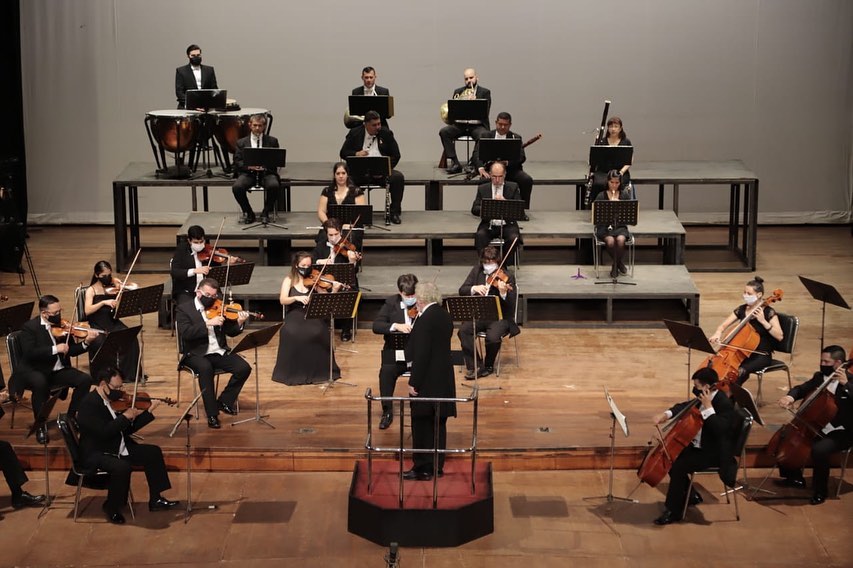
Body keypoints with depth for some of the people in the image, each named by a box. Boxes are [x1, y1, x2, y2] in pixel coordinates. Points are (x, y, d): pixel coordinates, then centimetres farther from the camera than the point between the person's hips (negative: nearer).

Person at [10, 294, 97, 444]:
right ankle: (40, 426, -21)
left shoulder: (62, 326, 5)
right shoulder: (29, 328, -11)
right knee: (40, 383, -39)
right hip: (35, 371, -6)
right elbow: (29, 353, -25)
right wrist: (54, 349, -30)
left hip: (59, 370, 6)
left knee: (85, 380, -14)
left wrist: (86, 343, -13)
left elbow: (72, 351, 6)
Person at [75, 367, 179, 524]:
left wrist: (149, 411, 0)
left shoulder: (113, 400, 6)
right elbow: (104, 431, -30)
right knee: (122, 467, -34)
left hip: (118, 447, 9)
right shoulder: (89, 404, -20)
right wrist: (126, 416, -20)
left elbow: (128, 428, 9)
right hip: (95, 454, -9)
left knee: (153, 452, 4)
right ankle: (112, 508, -11)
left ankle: (156, 500, 12)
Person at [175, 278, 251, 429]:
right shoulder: (184, 308, -2)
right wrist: (208, 323, -25)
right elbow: (185, 332, -18)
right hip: (197, 354, -4)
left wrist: (239, 323, -13)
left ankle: (224, 401, 4)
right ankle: (212, 415, -28)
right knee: (206, 368, -37)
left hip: (220, 352, 4)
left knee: (244, 368, -17)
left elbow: (230, 332, 9)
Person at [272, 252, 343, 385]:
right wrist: (296, 298, -27)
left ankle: (319, 371, -12)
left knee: (317, 333, -33)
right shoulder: (289, 280, 5)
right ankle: (295, 372, -14)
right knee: (291, 333, -33)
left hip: (313, 317, 0)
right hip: (295, 317, 0)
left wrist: (334, 291, -19)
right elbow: (283, 300, -9)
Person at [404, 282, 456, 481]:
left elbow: (421, 354, -21)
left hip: (427, 382, -8)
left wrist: (414, 382, -17)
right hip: (444, 380, 9)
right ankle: (437, 466, 19)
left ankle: (422, 469, 2)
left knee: (421, 425, -1)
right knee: (438, 424, 14)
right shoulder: (445, 316, 8)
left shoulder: (425, 319, -19)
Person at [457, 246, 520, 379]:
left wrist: (503, 293, -36)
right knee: (463, 331, -26)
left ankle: (488, 366, -3)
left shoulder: (507, 278, -6)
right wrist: (474, 288, -19)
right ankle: (476, 366, -16)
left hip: (499, 317, -4)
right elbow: (462, 291, 3)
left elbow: (511, 305, -14)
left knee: (492, 337, -33)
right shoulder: (476, 271, 7)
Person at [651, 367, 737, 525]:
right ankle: (690, 496, 27)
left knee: (678, 466, -23)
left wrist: (708, 407, -35)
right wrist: (667, 414, -1)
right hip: (698, 446, 10)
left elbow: (719, 429, -37)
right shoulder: (703, 399, 2)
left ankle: (673, 511, -9)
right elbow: (686, 406, 16)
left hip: (714, 453, -10)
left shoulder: (724, 404, -24)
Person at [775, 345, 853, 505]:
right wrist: (790, 396, -11)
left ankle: (820, 491, -11)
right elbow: (801, 389, 11)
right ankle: (794, 478, 19)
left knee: (819, 450, -34)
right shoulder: (820, 377, 5)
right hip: (816, 428, 8)